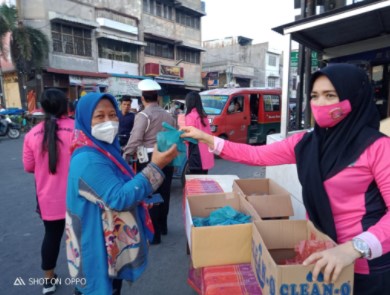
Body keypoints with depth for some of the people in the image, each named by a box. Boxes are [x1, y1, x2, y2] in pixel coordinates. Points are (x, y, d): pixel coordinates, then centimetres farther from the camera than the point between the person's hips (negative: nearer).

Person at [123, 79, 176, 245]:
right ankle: (162, 226, 36)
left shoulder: (143, 116, -11)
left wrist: (125, 156, -6)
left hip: (148, 160, -6)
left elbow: (135, 140, -18)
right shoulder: (168, 115, 9)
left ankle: (153, 234, 12)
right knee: (164, 194, 18)